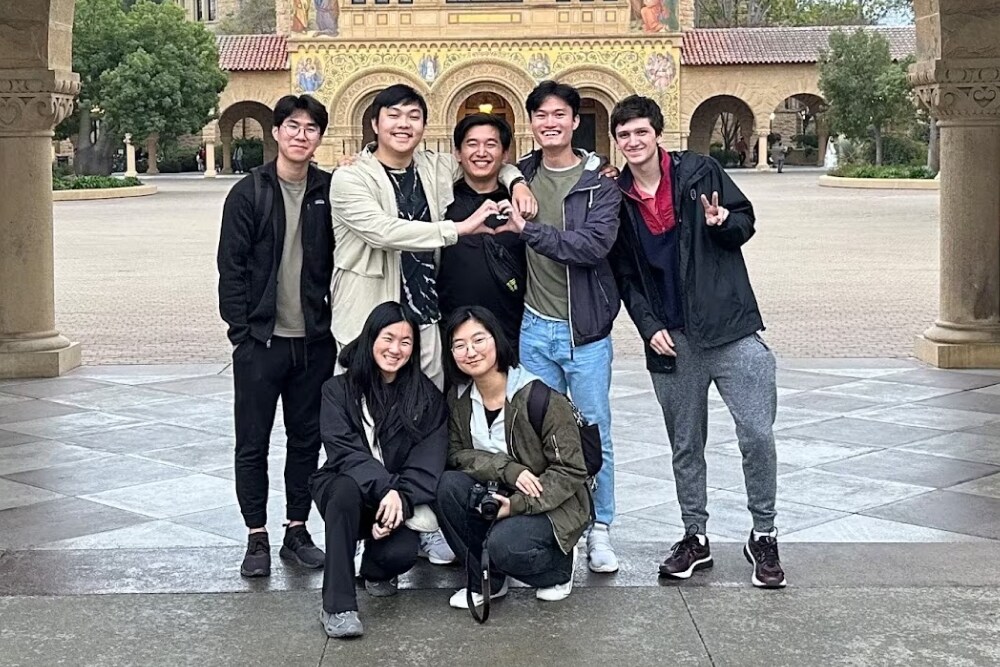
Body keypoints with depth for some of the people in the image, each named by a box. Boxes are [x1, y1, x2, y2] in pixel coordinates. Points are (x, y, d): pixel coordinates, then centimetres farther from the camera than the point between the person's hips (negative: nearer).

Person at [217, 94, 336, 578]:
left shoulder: (330, 192, 4)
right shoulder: (249, 193, -3)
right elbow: (231, 268, -5)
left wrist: (335, 323, 2)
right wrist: (241, 330, -10)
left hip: (314, 340, 3)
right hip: (260, 340, -3)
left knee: (307, 439, 11)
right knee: (253, 444, 4)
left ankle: (297, 532, 23)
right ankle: (257, 538, 14)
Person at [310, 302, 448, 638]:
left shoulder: (427, 396, 1)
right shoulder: (339, 390, -1)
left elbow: (428, 462, -8)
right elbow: (343, 450, -13)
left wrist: (402, 499, -26)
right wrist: (384, 488, -29)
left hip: (400, 498, 0)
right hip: (346, 490, 0)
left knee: (402, 552, -31)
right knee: (348, 486, -37)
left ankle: (375, 570, 10)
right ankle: (338, 606, -33)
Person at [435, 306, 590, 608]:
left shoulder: (542, 399, -19)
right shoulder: (459, 398, -1)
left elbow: (571, 472, -17)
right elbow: (457, 454, -4)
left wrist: (518, 504, -26)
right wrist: (507, 469, -23)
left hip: (550, 504, -5)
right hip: (493, 494, 5)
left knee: (504, 544, -33)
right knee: (449, 485, -23)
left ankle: (560, 565, 4)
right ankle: (485, 581, -5)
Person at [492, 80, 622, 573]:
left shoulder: (600, 181, -7)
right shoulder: (521, 175, 5)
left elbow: (596, 243, -22)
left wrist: (527, 229, -24)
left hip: (585, 330, -3)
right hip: (534, 328, 3)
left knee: (595, 435, 6)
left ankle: (599, 530, 19)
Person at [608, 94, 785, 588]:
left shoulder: (699, 172, 0)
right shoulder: (617, 199, 6)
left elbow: (746, 222, 7)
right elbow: (625, 275, 11)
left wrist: (723, 222, -16)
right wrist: (649, 326, -2)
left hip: (730, 329, -2)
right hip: (671, 340, 3)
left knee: (757, 434, -7)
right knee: (685, 446, 11)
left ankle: (763, 535, 8)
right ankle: (695, 537, 24)